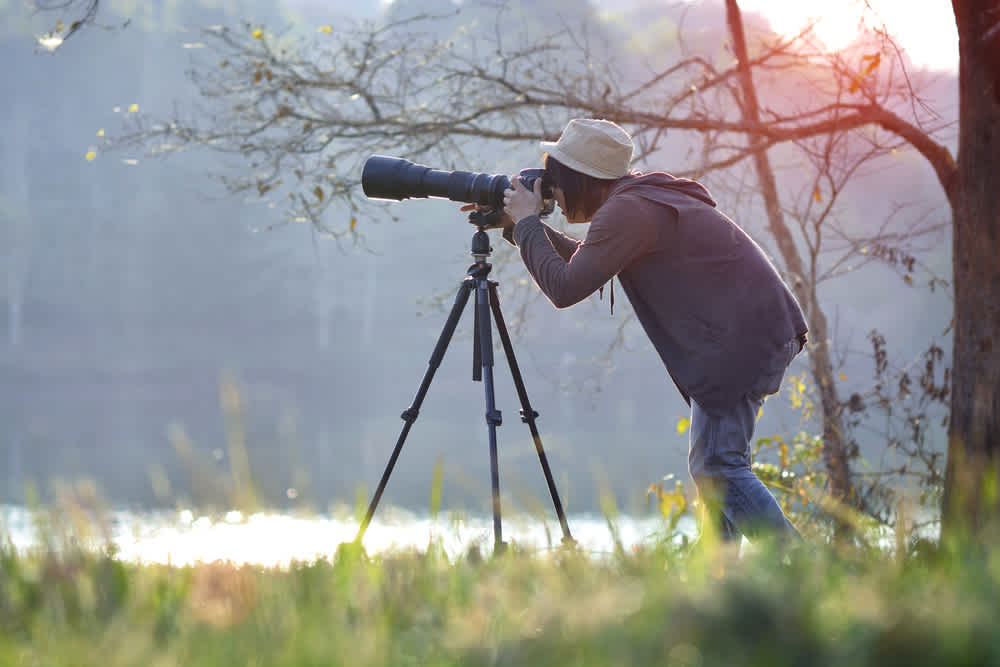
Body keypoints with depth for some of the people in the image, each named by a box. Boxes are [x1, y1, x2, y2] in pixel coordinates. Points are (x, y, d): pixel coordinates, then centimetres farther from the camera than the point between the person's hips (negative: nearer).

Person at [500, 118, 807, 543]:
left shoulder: (627, 211, -13)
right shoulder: (646, 197, 19)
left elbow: (565, 288, -17)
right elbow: (582, 262, 31)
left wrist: (527, 222, -4)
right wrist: (515, 225, 24)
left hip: (743, 339, -11)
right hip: (766, 333, 11)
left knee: (719, 467, -14)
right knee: (709, 466, 13)